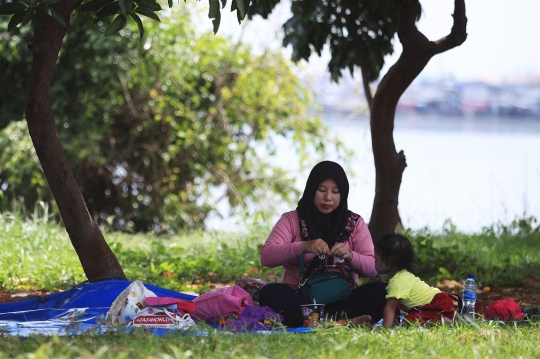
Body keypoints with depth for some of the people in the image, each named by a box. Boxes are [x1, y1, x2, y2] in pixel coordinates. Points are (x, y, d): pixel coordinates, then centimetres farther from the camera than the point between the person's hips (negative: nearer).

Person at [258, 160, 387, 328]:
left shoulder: (355, 223, 12)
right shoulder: (291, 220, 7)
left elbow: (372, 268, 1)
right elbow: (266, 256, -9)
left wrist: (350, 256, -21)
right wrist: (303, 247, -25)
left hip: (342, 299, 1)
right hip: (300, 299, -1)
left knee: (380, 291, -26)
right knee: (269, 293, -33)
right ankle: (343, 320, -38)